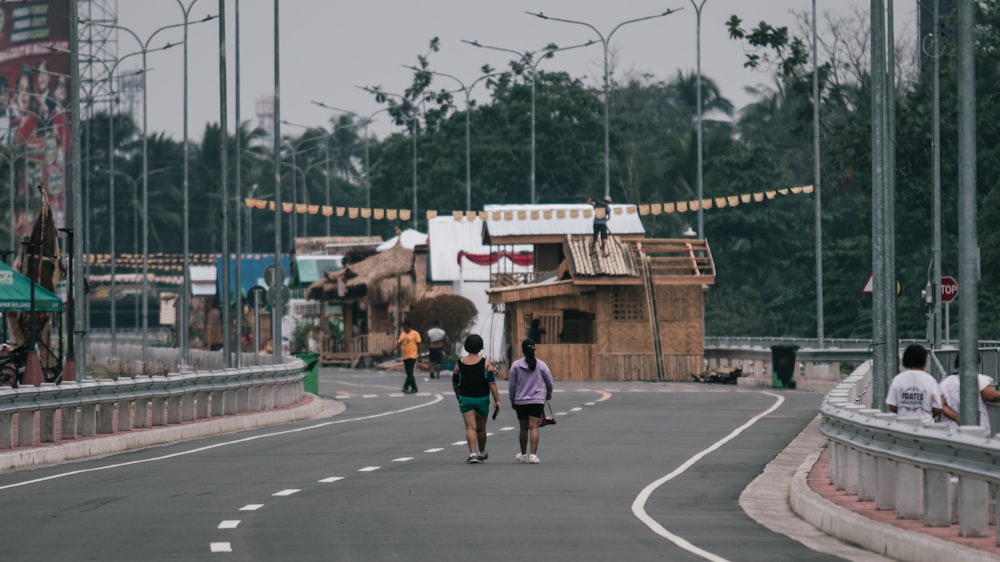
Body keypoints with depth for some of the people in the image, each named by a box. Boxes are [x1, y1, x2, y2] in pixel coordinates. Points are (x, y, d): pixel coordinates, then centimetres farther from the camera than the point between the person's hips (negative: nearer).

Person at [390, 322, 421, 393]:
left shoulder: (415, 334, -4)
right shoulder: (402, 335, 15)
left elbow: (418, 345, -5)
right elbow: (398, 344, 14)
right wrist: (391, 350, 0)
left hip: (412, 356, -8)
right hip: (405, 357, 8)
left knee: (410, 373, -13)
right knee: (409, 374, 9)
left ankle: (406, 387, -17)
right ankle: (414, 388, 15)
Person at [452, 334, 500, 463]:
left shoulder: (459, 364, -3)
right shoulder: (486, 363, -9)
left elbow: (455, 383, 7)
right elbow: (492, 383, -13)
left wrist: (458, 395, 25)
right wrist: (497, 400, -9)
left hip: (465, 399, 0)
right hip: (482, 399, 0)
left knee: (470, 427, -3)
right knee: (481, 427, 15)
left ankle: (472, 454, -19)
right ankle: (482, 453, 31)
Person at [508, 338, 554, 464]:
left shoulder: (516, 365, -3)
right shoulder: (541, 365, -2)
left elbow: (511, 385, 0)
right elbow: (549, 382, 6)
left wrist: (512, 400, 12)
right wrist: (549, 393, 26)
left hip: (520, 402, 1)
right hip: (537, 401, -1)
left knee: (523, 429, 13)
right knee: (534, 427, -6)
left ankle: (523, 454, 26)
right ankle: (533, 455, -17)